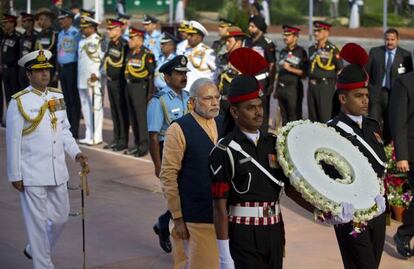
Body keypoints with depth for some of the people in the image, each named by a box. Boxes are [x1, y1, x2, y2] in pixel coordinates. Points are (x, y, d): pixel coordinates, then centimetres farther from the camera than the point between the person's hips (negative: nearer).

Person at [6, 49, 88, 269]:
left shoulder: (57, 97, 7)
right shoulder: (19, 102, -9)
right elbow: (13, 141, -8)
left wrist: (76, 153, -2)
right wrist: (15, 175, -8)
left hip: (58, 172, 6)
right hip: (32, 175, -6)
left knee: (61, 217, 15)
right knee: (37, 223, 1)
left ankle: (35, 250, 38)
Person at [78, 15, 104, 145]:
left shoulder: (99, 41, -7)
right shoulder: (82, 42, 16)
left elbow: (103, 60, -12)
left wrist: (97, 74, -18)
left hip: (94, 80, -8)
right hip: (82, 80, 8)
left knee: (96, 108, -6)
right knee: (85, 108, 10)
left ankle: (96, 137, -3)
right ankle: (89, 135, 17)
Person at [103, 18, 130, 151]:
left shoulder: (124, 44, -16)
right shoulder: (111, 43, 11)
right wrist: (108, 77, 16)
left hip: (120, 82, -9)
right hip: (110, 81, 9)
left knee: (122, 111, -1)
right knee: (114, 111, 14)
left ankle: (123, 141, 6)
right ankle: (116, 139, 23)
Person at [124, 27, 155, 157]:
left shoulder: (147, 54, -13)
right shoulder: (130, 53, 11)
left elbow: (151, 74, -14)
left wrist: (150, 92, -15)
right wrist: (127, 86, 16)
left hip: (140, 87, -8)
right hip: (129, 86, 8)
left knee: (141, 117, -4)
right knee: (132, 117, 12)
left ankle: (143, 146, 3)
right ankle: (137, 143, 21)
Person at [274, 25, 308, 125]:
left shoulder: (301, 52, -4)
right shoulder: (283, 52, 16)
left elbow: (304, 73, -9)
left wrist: (290, 69, -18)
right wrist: (276, 89, 19)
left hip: (294, 88, -6)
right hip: (281, 88, 6)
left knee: (294, 118, -5)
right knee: (284, 117, 10)